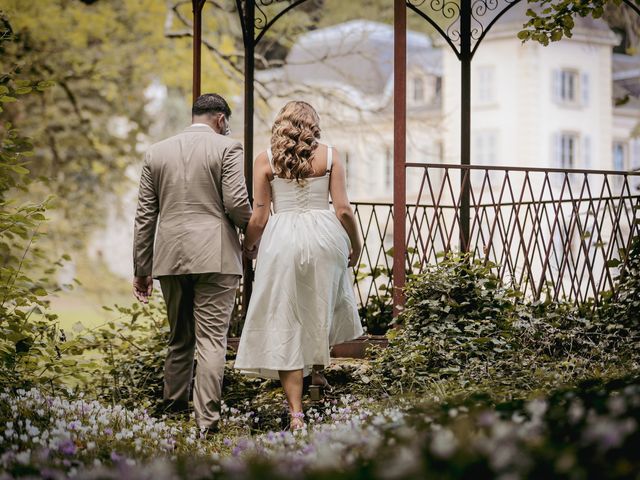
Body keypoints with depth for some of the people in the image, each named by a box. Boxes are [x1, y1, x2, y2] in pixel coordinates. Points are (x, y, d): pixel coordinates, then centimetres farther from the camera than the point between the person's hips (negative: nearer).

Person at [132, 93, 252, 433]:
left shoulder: (156, 152, 11)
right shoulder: (227, 149, -2)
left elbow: (145, 215, 11)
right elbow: (237, 203, -10)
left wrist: (142, 269, 15)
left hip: (169, 258, 5)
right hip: (215, 257, -5)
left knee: (179, 337, 18)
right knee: (211, 339, -5)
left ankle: (172, 407, 25)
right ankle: (206, 418, -11)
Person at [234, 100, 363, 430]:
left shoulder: (265, 160, 0)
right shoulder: (329, 155, 2)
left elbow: (258, 217, -2)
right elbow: (343, 209, -2)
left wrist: (248, 247, 16)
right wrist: (356, 243, 14)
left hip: (282, 240, -1)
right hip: (324, 236, 1)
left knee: (284, 323, 3)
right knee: (324, 302, 29)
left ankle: (296, 412, -1)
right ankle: (317, 367, 44)